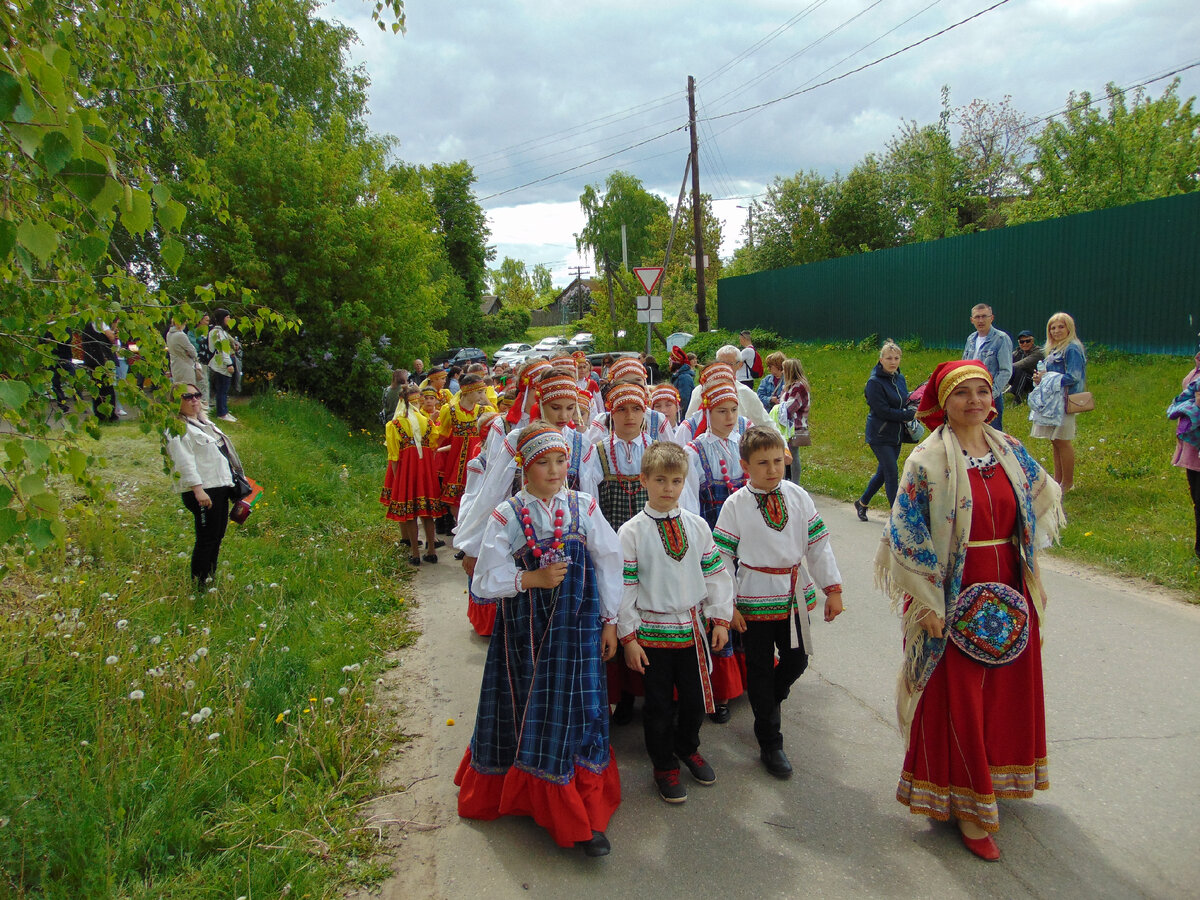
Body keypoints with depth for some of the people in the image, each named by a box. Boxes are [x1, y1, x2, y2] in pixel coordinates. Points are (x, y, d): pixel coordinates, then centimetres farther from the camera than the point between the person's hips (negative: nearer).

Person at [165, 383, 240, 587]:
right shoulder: (177, 428, -10)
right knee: (207, 539, -6)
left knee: (217, 537, 14)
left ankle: (211, 580, 25)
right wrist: (198, 489, -26)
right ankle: (199, 585, 3)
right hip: (202, 491, -9)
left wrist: (232, 481, 26)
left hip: (221, 486, 9)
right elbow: (184, 462, -19)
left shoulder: (204, 422, 19)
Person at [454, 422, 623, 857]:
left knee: (578, 710, 1)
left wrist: (610, 620, 5)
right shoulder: (507, 516, -5)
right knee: (533, 712, 7)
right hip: (526, 630, -1)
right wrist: (534, 579, -16)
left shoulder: (584, 508, 0)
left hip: (577, 627, 1)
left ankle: (587, 819, 14)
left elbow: (609, 564, 5)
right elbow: (486, 580, -5)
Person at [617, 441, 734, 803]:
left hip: (693, 627, 3)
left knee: (695, 698, 15)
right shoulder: (632, 532, -9)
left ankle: (688, 747, 43)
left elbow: (715, 573, 7)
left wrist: (720, 618, 4)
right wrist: (628, 637, -9)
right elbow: (623, 586, -8)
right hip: (653, 631, -3)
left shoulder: (697, 526, 2)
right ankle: (664, 765, 29)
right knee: (660, 705, 9)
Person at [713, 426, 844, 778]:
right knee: (760, 670, 8)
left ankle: (772, 699, 45)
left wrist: (833, 589, 3)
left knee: (796, 661, 13)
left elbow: (818, 544, 4)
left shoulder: (798, 496, -1)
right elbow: (722, 558, -7)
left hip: (795, 597, 3)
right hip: (755, 600, -3)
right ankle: (770, 745, 21)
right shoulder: (735, 505, -10)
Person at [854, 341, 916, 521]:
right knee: (892, 473, -9)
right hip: (879, 436, -7)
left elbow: (905, 402, 21)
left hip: (895, 436, 7)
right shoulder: (874, 382, -14)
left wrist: (911, 410, -3)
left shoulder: (900, 379, 9)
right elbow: (882, 411, -19)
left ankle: (862, 503, 32)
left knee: (883, 472, 14)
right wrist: (910, 415, -17)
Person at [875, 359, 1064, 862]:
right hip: (954, 596, -6)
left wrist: (1024, 571, 15)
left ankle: (995, 777, 40)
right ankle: (968, 809, 16)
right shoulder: (929, 460, -13)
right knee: (958, 699, 2)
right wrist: (927, 604, -16)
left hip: (1007, 590, 6)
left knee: (1007, 686, 17)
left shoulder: (1009, 450, 5)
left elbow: (1042, 497, 21)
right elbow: (907, 534, -13)